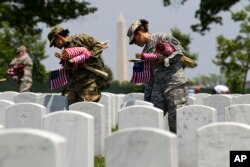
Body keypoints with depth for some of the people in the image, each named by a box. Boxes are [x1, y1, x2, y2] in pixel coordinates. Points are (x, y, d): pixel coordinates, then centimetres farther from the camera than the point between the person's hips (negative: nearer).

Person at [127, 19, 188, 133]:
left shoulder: (161, 38, -1)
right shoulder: (145, 52, 17)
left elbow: (179, 51, -7)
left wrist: (164, 61, -16)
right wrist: (147, 99, 15)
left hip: (175, 82, -7)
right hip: (158, 86, 7)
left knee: (175, 120, -7)